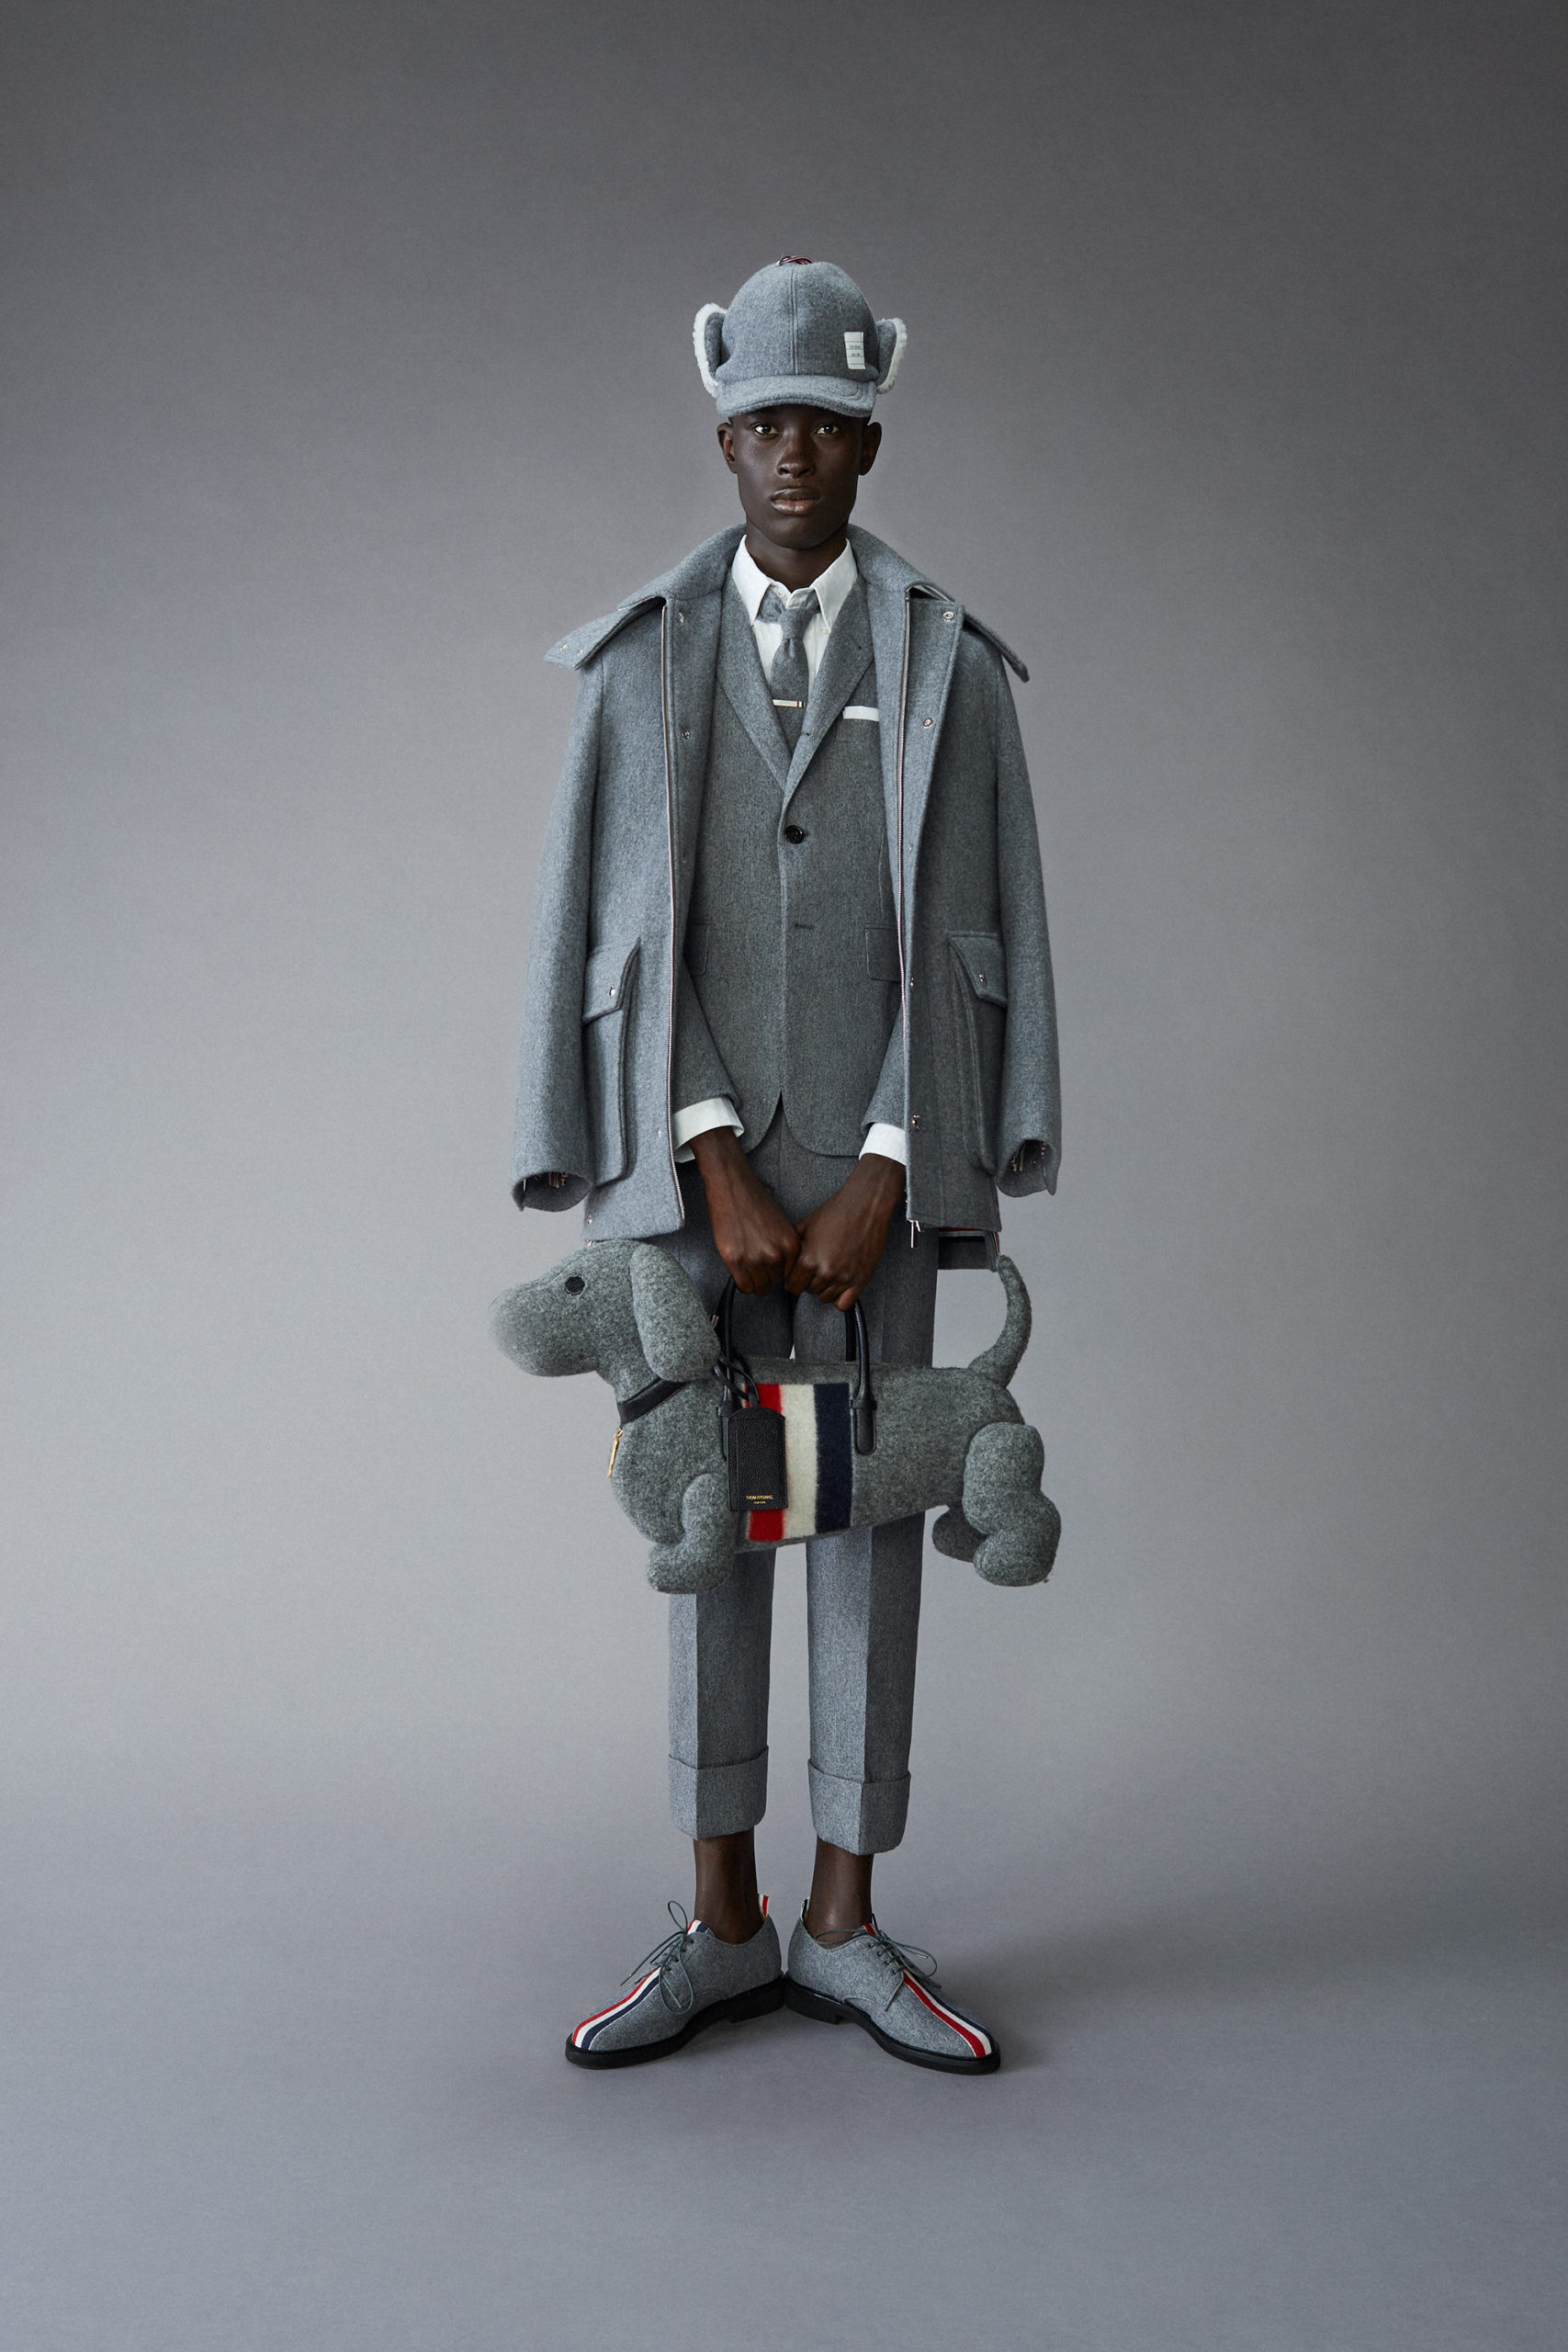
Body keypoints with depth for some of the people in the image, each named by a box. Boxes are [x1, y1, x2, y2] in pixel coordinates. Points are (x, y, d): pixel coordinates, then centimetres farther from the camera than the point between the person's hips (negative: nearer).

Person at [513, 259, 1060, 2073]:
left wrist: (882, 1181, -12)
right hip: (697, 1160, 1)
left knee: (870, 1525, 4)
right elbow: (617, 932, -3)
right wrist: (717, 1171, -12)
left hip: (873, 1165, 0)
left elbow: (964, 939, -2)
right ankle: (722, 1930, 17)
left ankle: (844, 1925, 17)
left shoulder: (948, 666, 4)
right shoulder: (642, 662, 5)